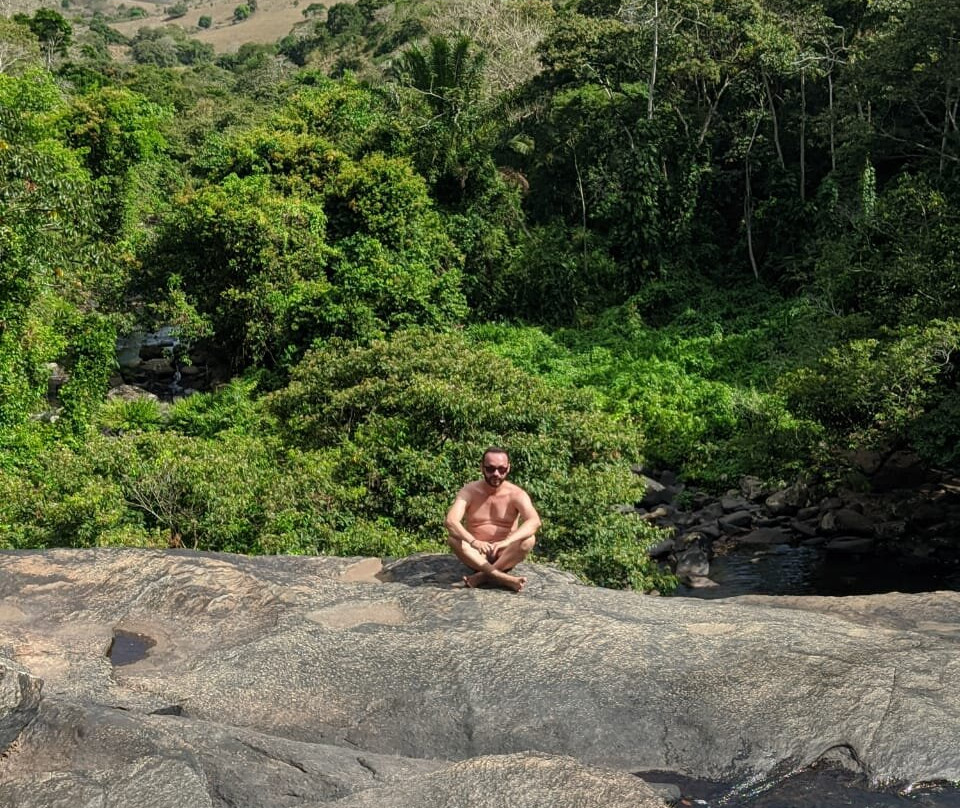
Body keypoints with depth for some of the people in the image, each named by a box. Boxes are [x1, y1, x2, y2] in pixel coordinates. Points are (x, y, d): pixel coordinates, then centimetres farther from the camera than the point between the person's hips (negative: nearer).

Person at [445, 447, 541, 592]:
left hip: (505, 555, 0)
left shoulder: (516, 494, -8)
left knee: (529, 540, -28)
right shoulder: (469, 491, -7)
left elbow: (535, 522, -26)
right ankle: (503, 578, -37)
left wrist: (507, 541, -43)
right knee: (453, 537, -28)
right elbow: (450, 521, -23)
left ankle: (483, 576, -29)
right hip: (476, 555, 1)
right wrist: (473, 541, -41)